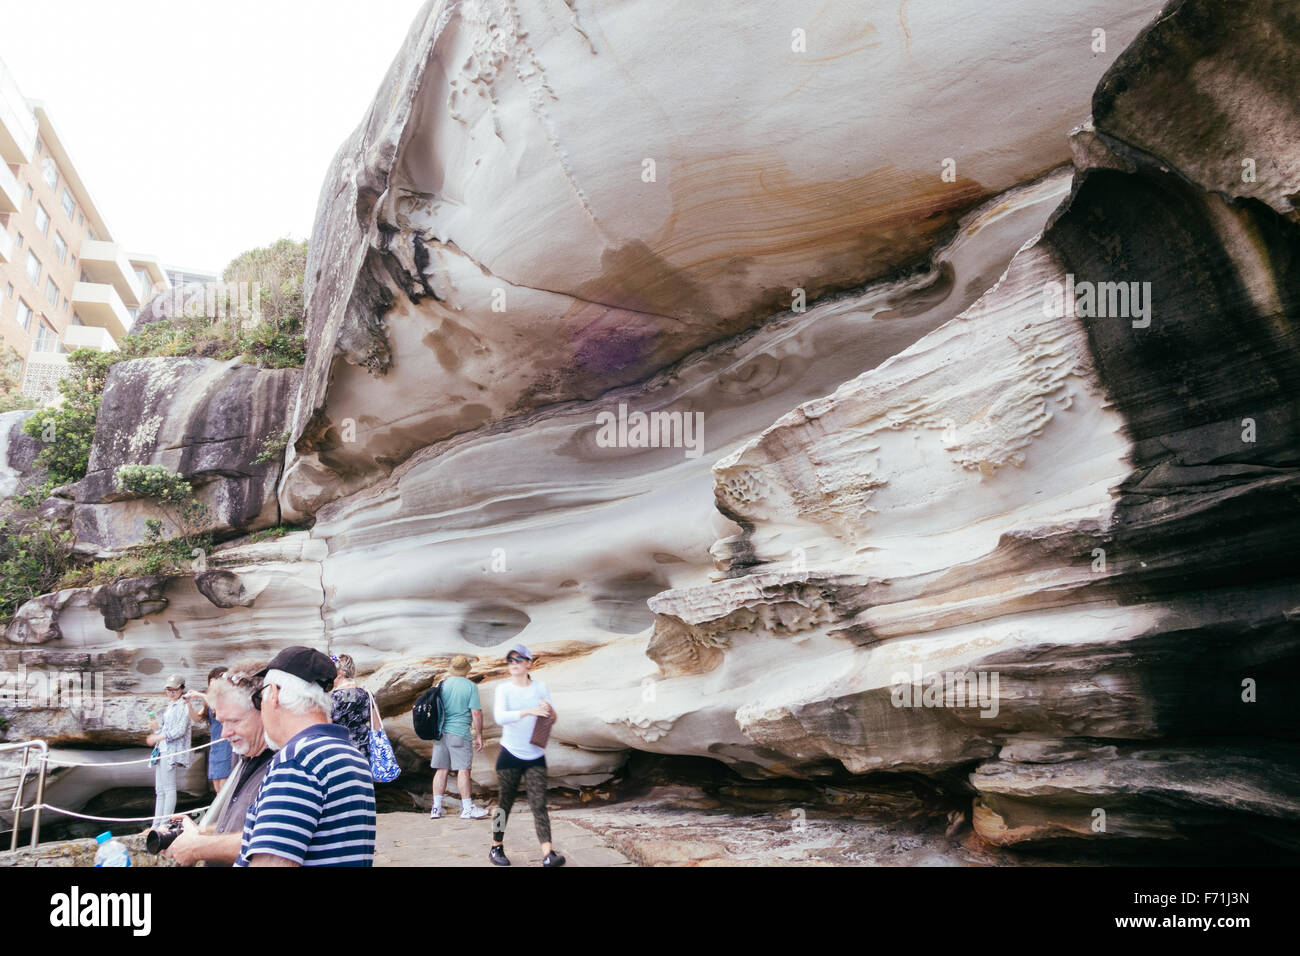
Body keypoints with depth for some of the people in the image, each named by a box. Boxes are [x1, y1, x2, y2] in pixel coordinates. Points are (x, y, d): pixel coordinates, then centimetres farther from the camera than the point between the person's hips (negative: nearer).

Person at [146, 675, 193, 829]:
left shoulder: (182, 706, -6)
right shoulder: (170, 706, 21)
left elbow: (180, 730, -15)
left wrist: (158, 737, -16)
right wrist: (156, 727, 6)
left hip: (171, 751, -9)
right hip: (162, 750, 9)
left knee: (169, 788, -9)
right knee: (159, 790, 8)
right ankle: (156, 825, 10)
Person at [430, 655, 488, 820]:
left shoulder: (442, 685, 8)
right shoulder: (470, 686, -6)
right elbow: (476, 713, -8)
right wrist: (479, 735, 1)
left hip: (441, 732, 5)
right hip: (459, 733, -5)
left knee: (441, 769, 9)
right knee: (463, 769, -1)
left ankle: (436, 808, 11)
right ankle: (467, 808, 2)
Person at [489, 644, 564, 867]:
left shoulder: (540, 687, 6)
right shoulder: (503, 689, -2)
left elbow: (552, 720, 10)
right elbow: (499, 717, -19)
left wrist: (550, 711, -14)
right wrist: (528, 711, -31)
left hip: (535, 756, 1)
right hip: (510, 754, -1)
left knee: (539, 804, -7)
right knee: (505, 803, 5)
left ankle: (548, 854, -14)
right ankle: (496, 848, 22)